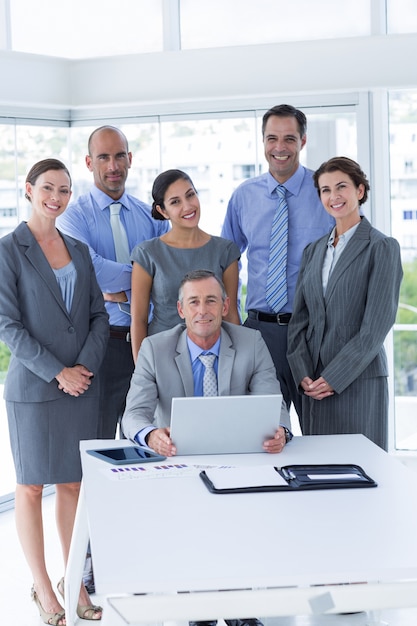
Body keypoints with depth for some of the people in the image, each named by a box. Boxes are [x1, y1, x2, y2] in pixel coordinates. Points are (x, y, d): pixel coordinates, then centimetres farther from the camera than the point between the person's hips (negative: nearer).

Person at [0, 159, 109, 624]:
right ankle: (42, 588, 14)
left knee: (72, 485, 10)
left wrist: (86, 366, -7)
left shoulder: (78, 250, 11)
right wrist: (57, 373, -14)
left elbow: (99, 315, 9)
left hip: (82, 386, 5)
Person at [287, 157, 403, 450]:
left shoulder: (382, 247, -4)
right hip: (314, 386, 5)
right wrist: (303, 374, -3)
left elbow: (376, 327, -10)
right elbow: (299, 319, 11)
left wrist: (334, 378, -13)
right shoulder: (313, 250, 15)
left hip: (359, 382, -5)